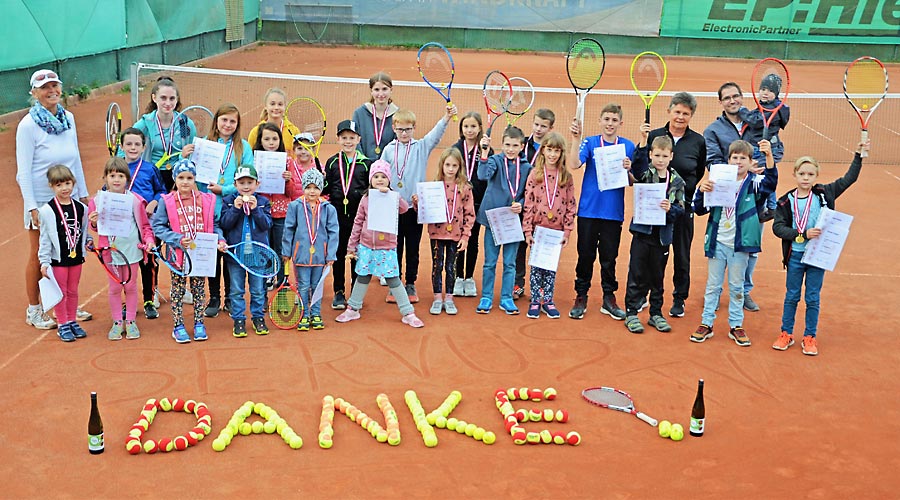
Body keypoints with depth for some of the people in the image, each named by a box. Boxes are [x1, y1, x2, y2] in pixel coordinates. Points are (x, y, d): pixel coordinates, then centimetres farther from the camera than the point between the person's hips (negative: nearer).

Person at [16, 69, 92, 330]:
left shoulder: (68, 118, 3)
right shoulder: (28, 125, -13)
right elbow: (23, 173, -12)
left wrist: (83, 194, 13)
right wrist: (32, 208, -16)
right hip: (41, 201, -5)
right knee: (39, 257, 5)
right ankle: (33, 311, 20)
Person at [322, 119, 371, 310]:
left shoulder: (365, 163, 2)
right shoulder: (332, 162, 5)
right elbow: (326, 189, 5)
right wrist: (321, 180, -13)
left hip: (358, 215, -1)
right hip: (337, 215, 1)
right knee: (338, 253, 8)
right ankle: (339, 292, 20)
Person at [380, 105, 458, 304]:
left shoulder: (421, 147, 2)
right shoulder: (389, 149, 4)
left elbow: (435, 134, -15)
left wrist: (446, 117, -31)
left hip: (414, 206, 0)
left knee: (413, 248, 8)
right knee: (394, 248, 8)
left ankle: (411, 284, 19)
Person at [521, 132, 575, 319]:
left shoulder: (566, 176, 1)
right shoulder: (534, 174, -3)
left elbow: (571, 205, 2)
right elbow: (528, 204, -4)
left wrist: (567, 231, -1)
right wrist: (528, 230, -7)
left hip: (557, 230, 1)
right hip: (538, 228, -1)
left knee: (552, 266, 9)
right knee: (536, 265, 5)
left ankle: (548, 300, 20)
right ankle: (535, 301, 14)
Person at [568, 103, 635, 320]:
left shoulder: (628, 146, 4)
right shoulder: (590, 143, 1)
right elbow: (575, 163, -17)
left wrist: (628, 170, -14)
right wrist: (576, 138, -26)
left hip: (614, 212, 1)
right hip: (588, 210, -1)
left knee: (609, 257, 9)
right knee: (585, 255, 5)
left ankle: (609, 299, 20)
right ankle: (581, 297, 17)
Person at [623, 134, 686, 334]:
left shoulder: (677, 181, 5)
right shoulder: (645, 173, -1)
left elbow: (680, 209, 3)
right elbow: (637, 165, -24)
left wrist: (670, 209, -18)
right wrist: (642, 141, -33)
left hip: (663, 235, 2)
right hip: (642, 231, -2)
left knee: (657, 276, 13)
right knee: (637, 275, 1)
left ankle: (656, 313, 24)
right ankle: (631, 313, 12)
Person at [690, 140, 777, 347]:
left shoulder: (753, 185, -2)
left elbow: (771, 182, -22)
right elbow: (700, 210, 4)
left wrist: (769, 156, -35)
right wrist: (701, 191, -16)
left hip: (740, 244, -1)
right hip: (718, 242, 1)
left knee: (736, 286, 10)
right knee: (713, 285, 9)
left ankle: (736, 326, 19)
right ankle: (706, 324, 16)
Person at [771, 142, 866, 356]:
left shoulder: (824, 194, -1)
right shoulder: (786, 201, -5)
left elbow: (848, 179, 8)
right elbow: (778, 227, -12)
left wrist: (858, 156, 3)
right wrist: (803, 235, -20)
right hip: (795, 254, 0)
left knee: (812, 298, 8)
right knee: (791, 296, 11)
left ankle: (810, 338, 20)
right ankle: (786, 334, 24)